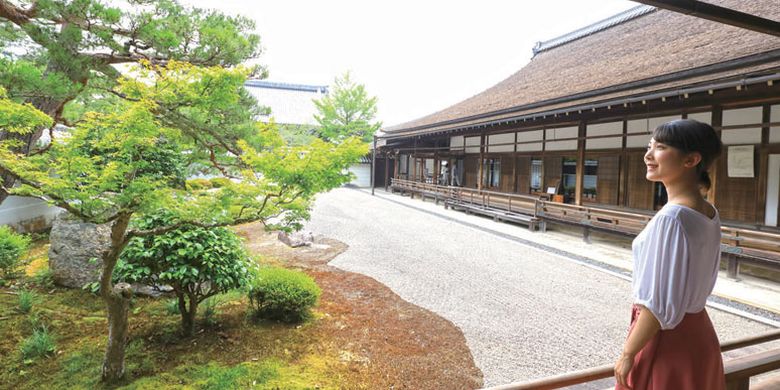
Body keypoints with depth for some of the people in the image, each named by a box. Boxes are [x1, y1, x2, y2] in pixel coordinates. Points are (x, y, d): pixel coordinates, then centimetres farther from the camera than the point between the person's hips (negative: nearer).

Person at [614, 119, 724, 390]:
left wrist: (627, 354, -14)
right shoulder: (709, 214, 2)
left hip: (665, 338, -8)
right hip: (698, 334, 8)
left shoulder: (671, 217, -25)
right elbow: (701, 282, 12)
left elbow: (659, 305, -24)